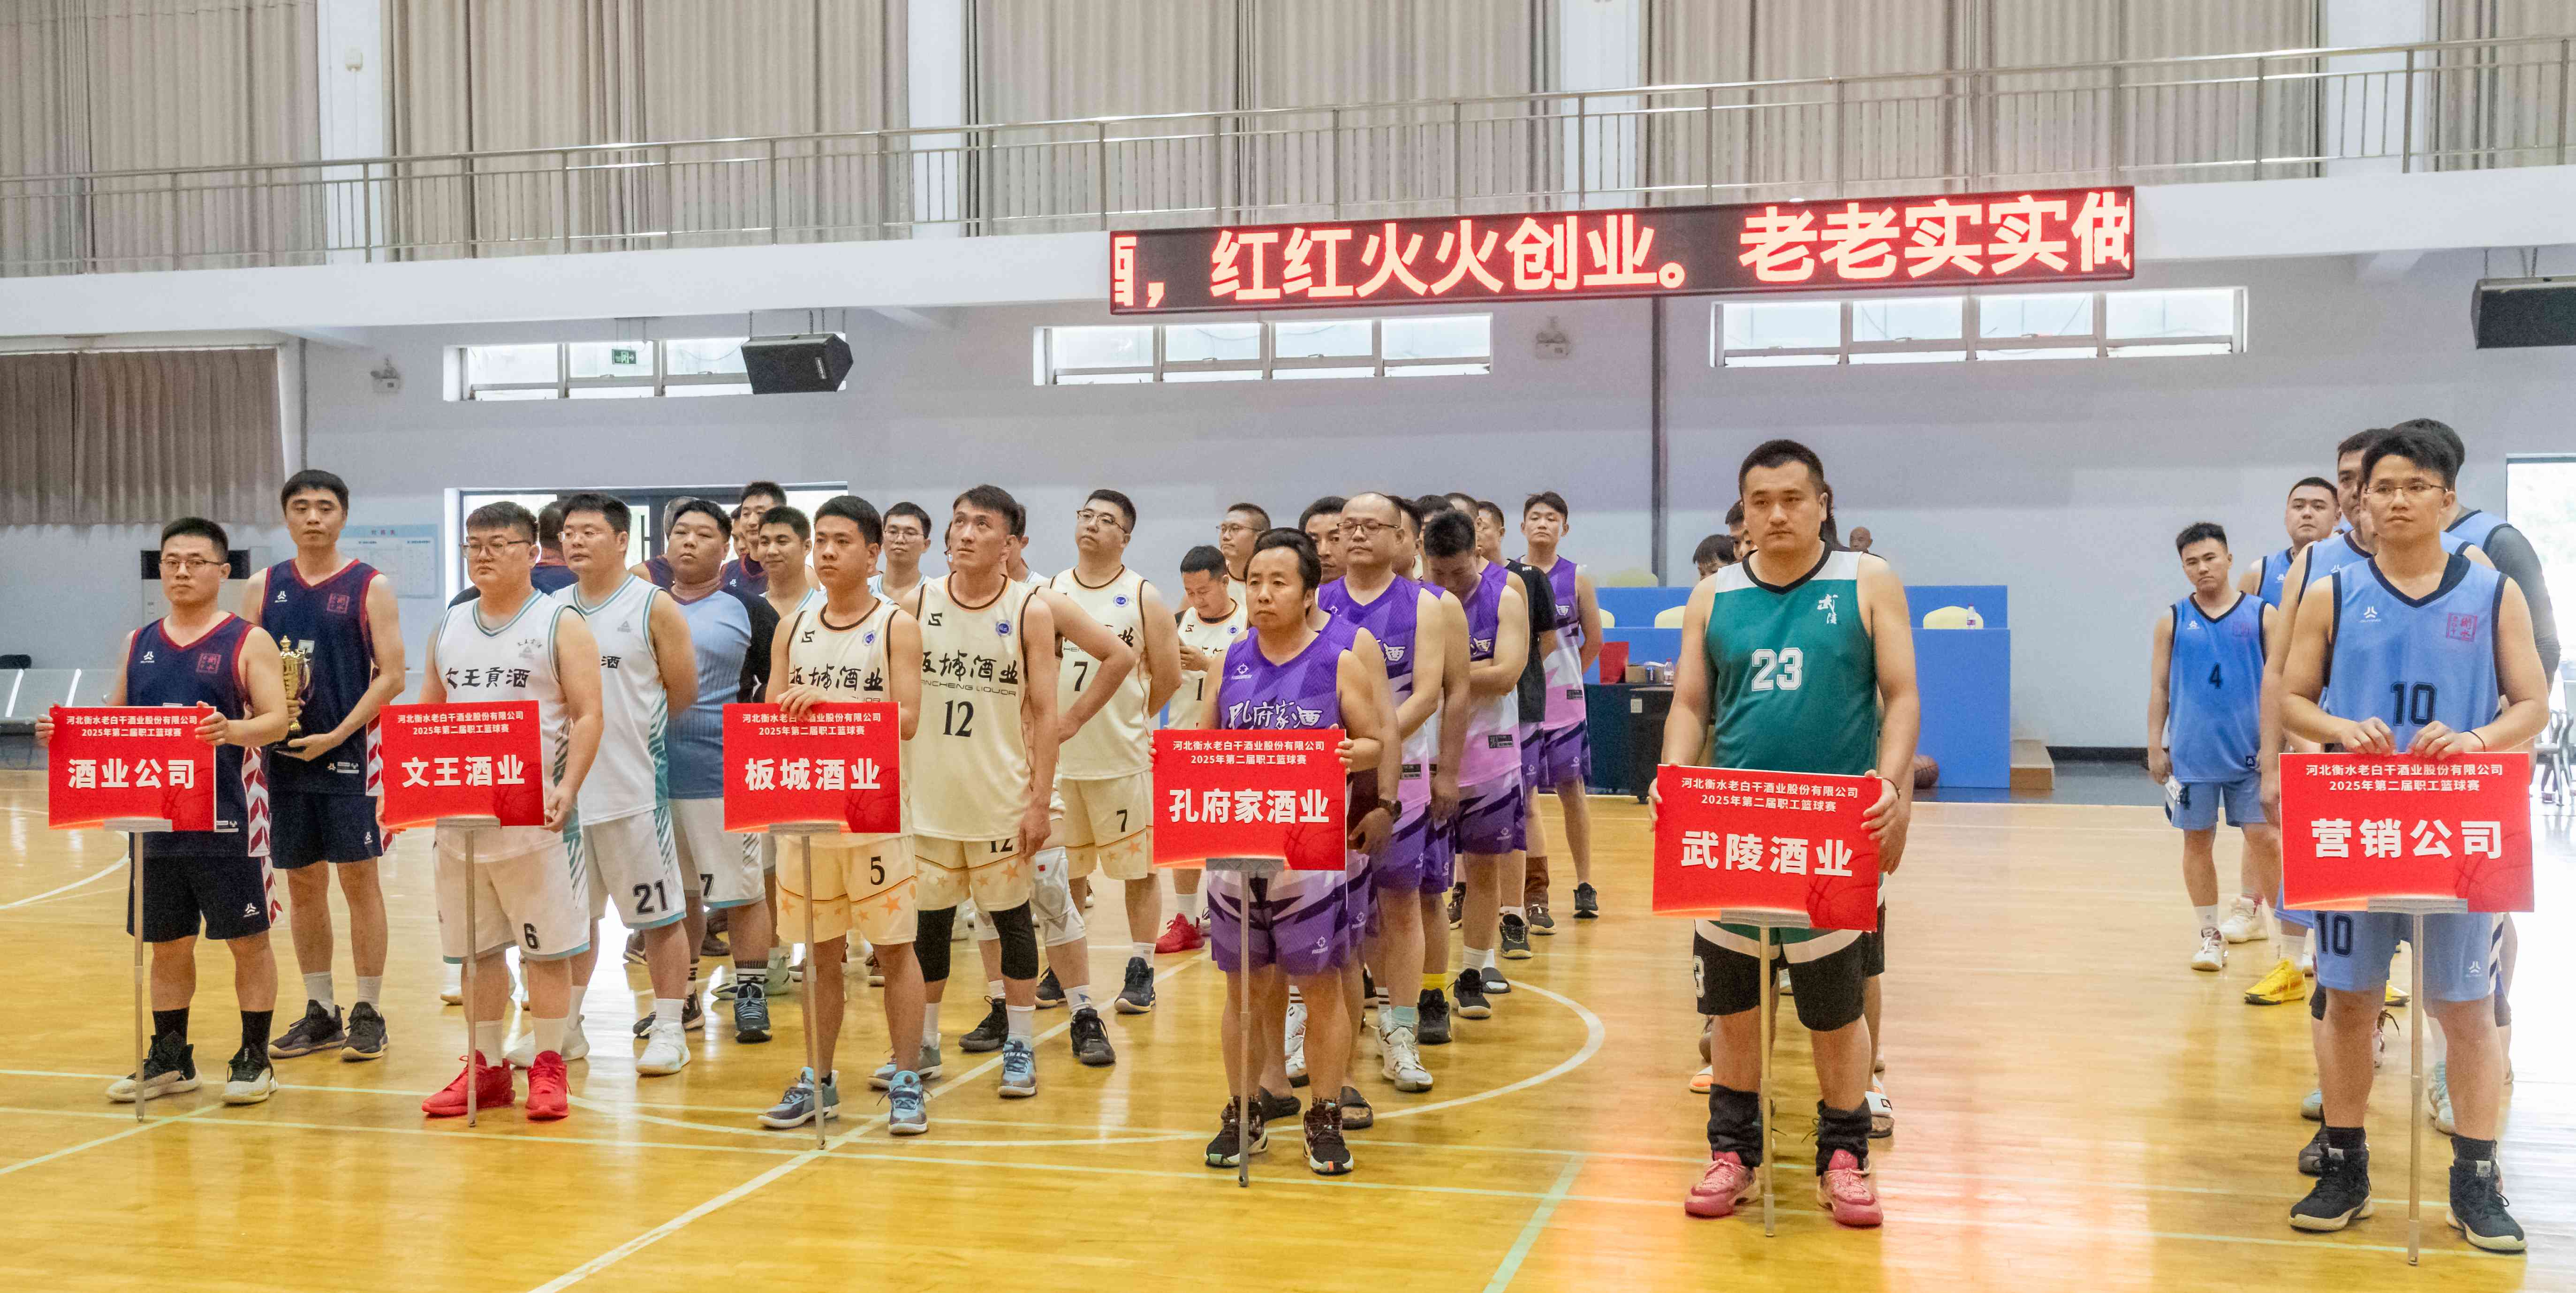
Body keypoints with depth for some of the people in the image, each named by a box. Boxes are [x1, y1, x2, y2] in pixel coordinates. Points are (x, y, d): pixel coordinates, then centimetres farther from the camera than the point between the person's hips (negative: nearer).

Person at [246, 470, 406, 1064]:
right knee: (302, 883, 9)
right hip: (285, 755, 4)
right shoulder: (263, 588, 8)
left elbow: (391, 676, -7)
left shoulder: (370, 587, -2)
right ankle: (320, 1013, 19)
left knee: (359, 879, -1)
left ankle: (368, 1012, 8)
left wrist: (336, 735, -15)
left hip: (350, 753, -4)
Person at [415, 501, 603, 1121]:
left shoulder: (562, 626, -2)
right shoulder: (448, 628, 13)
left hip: (536, 816, -5)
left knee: (546, 947, -1)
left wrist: (569, 789, -20)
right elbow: (426, 715, 18)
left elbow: (587, 716, -8)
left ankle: (548, 1068, 9)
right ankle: (485, 1068, 19)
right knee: (475, 948, 9)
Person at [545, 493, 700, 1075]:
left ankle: (669, 1030, 10)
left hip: (632, 785, -5)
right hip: (563, 783, 5)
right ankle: (563, 1028, 25)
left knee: (660, 913, 1)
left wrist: (624, 722, 3)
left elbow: (682, 693, -2)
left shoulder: (654, 607, -3)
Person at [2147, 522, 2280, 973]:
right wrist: (2155, 746, 2)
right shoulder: (2173, 620, 5)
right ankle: (2210, 935, 17)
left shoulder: (2262, 615, 2)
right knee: (2198, 841, 5)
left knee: (2264, 839, -3)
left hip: (2249, 752, -1)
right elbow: (2159, 688, 8)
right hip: (2191, 754, 1)